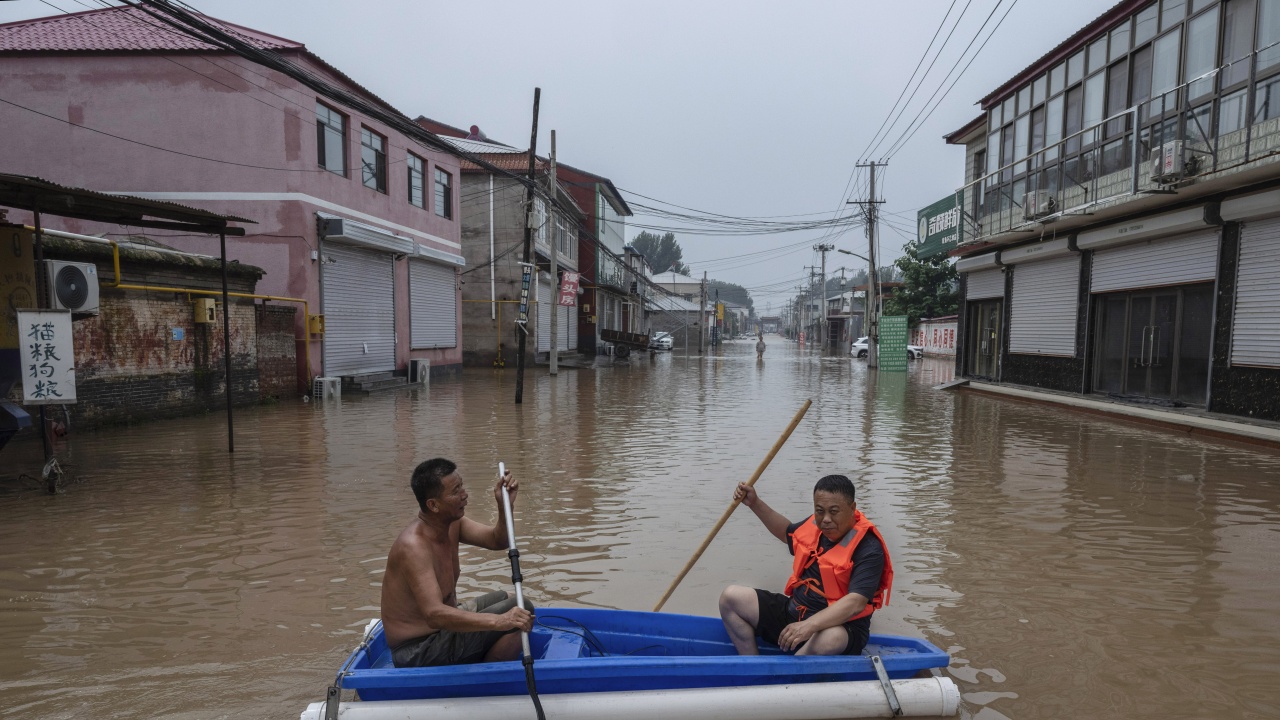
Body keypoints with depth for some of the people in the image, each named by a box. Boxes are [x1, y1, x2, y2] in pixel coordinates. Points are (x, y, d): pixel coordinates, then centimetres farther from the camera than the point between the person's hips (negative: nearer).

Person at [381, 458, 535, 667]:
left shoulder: (451, 522, -1)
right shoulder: (414, 547, -29)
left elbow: (497, 541, 3)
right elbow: (434, 614, -38)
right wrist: (498, 622, -46)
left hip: (439, 627, 10)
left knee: (502, 599, 26)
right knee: (522, 610, -19)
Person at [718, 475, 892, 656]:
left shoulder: (869, 549, -19)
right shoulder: (815, 526, 1)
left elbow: (856, 603, -31)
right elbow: (786, 532, 26)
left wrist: (810, 625, -43)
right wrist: (754, 503, 15)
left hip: (839, 626, -7)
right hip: (792, 613, 7)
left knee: (830, 639, -43)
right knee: (731, 597, -5)